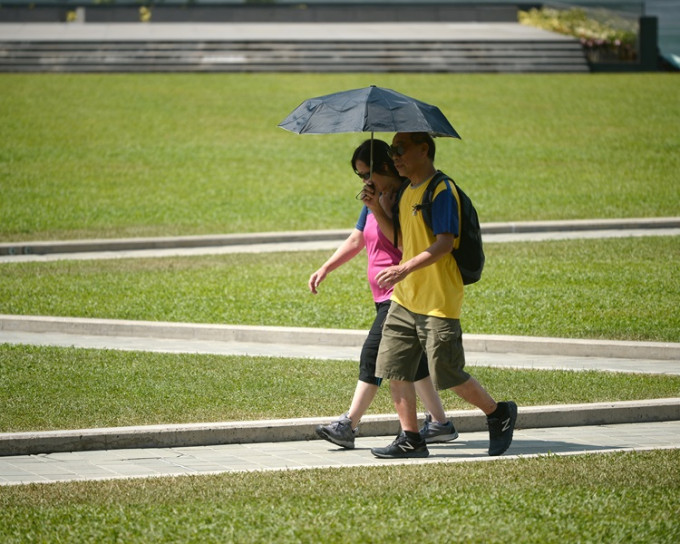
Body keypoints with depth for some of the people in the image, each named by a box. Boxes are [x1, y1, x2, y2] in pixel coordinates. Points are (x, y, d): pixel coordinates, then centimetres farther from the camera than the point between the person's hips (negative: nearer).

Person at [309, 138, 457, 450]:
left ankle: (348, 426, -13)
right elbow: (356, 240, 21)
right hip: (385, 295, 10)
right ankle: (440, 423, 18)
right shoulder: (375, 198, 13)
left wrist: (378, 211, -28)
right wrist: (326, 269, 13)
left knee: (373, 354, -13)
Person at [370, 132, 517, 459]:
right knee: (394, 366, 1)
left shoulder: (441, 191, -14)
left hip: (438, 300, -9)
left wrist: (405, 269, -32)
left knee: (447, 374, -3)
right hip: (405, 298, 9)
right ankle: (410, 439, 6)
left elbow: (445, 243, -24)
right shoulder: (408, 193, 15)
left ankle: (500, 414, 18)